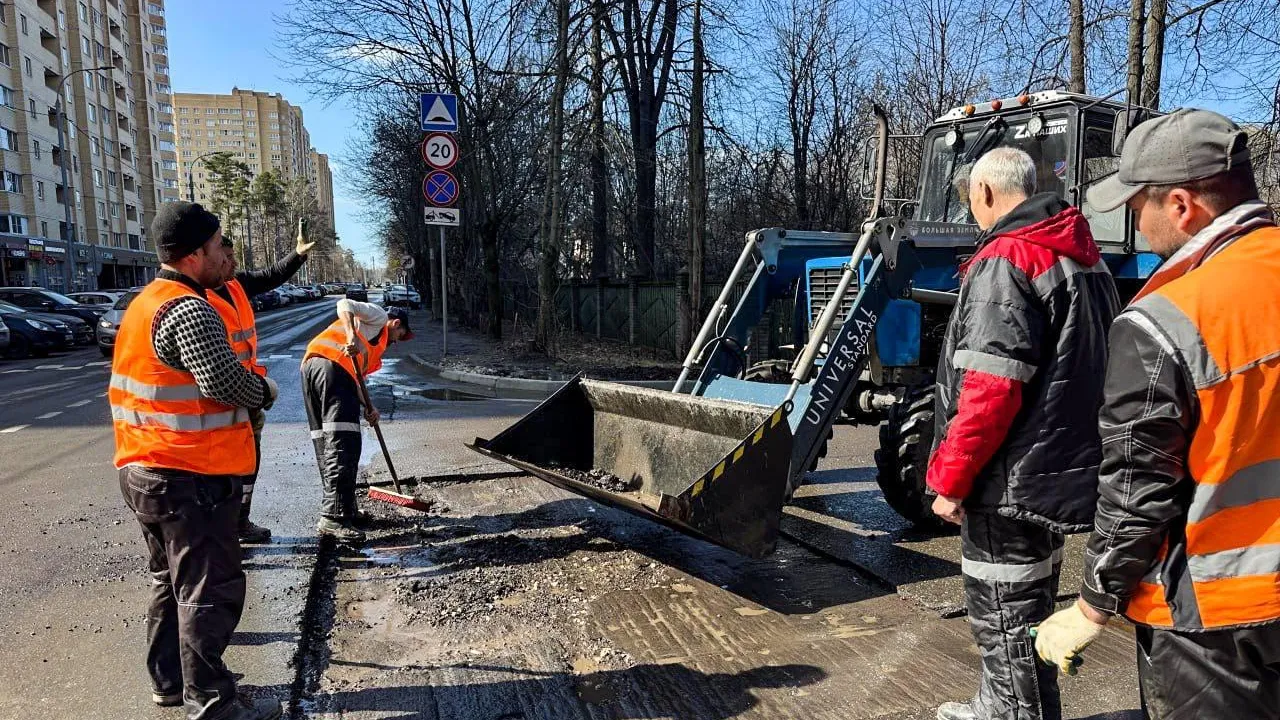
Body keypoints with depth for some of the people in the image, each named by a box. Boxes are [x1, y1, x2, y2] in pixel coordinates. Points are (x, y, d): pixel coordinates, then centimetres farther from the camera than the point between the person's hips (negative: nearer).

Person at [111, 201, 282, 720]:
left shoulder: (145, 303, 14)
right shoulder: (188, 310, -19)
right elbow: (224, 380, -27)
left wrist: (249, 390, 9)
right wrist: (264, 391, -7)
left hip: (145, 471, 10)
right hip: (191, 478, -10)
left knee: (171, 580, 21)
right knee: (209, 589, 0)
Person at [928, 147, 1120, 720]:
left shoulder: (1005, 262, -18)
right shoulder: (1084, 256, 11)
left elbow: (989, 392, -26)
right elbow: (1090, 367, 20)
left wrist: (950, 478, -16)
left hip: (1010, 484, -10)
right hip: (1062, 470, 10)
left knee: (1007, 625, 4)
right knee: (1018, 609, 24)